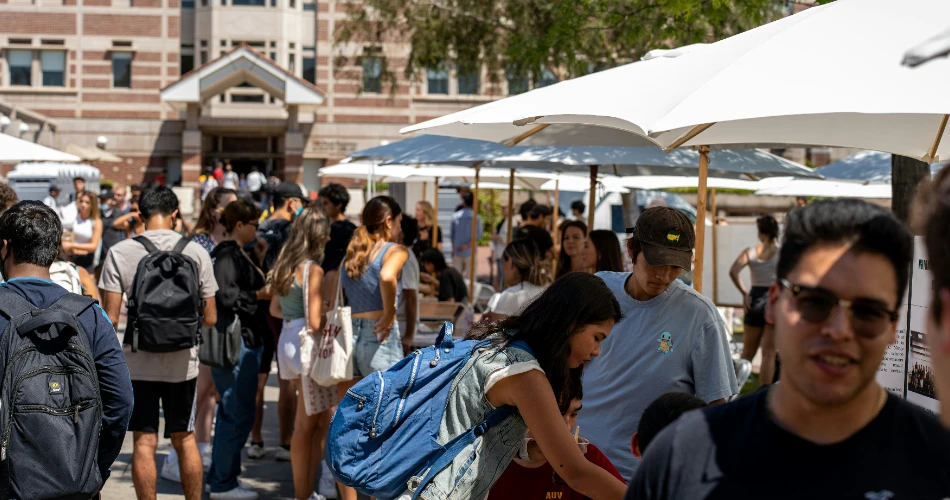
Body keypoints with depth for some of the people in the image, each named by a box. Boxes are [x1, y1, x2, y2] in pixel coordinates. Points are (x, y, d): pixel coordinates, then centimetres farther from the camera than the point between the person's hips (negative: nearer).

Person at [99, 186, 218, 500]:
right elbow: (210, 318, -1)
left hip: (138, 362, -1)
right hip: (182, 362, 2)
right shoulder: (196, 253, -4)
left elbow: (111, 318, -11)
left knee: (144, 443, 4)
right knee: (184, 439, 15)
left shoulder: (120, 253, -8)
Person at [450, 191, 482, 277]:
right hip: (470, 252, -3)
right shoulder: (476, 218, -9)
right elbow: (478, 235, -17)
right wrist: (467, 246, -14)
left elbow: (452, 234, 7)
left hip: (457, 252, 3)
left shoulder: (455, 216, 0)